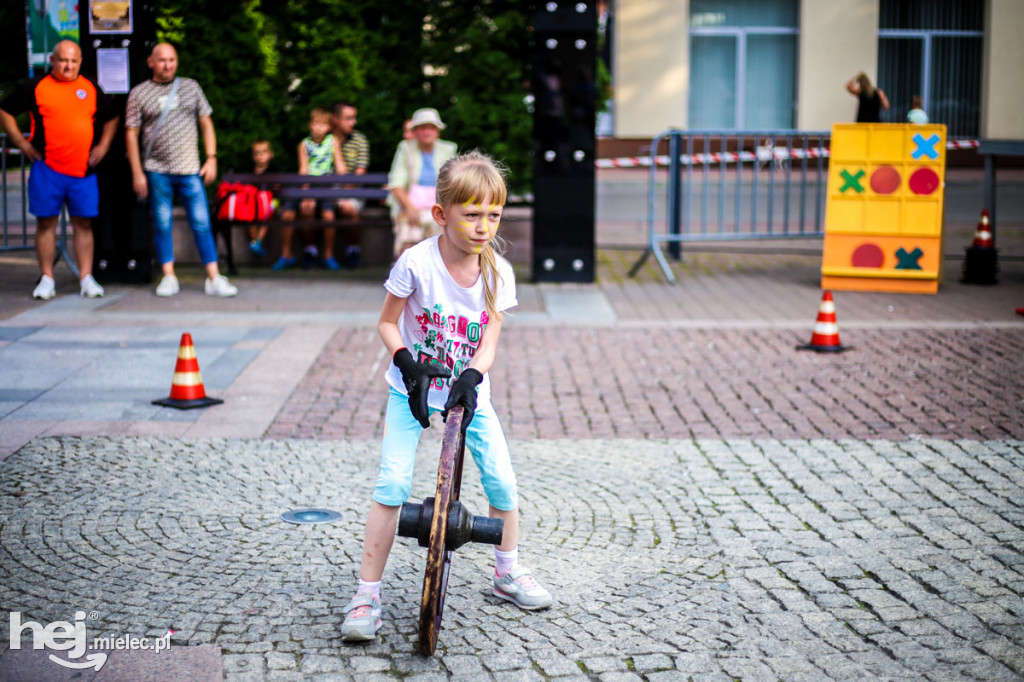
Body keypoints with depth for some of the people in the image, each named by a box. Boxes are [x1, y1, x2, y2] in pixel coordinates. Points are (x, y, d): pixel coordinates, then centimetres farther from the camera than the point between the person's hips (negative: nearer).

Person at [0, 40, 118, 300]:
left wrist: (103, 146, 11)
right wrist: (21, 142, 3)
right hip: (47, 167, -2)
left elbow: (111, 118, 23)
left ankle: (86, 278, 7)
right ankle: (47, 279, 10)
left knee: (83, 222, 2)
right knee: (46, 222, 2)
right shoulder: (35, 87, 3)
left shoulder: (91, 88, 11)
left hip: (83, 170, 2)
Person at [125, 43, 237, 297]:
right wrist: (137, 173, -2)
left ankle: (214, 278, 1)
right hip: (157, 171, -1)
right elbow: (131, 135, 3)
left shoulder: (191, 87, 10)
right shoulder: (139, 93, 4)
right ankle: (168, 277, 14)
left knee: (202, 223, -2)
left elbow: (206, 123, 12)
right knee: (162, 225, 4)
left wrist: (211, 158, 2)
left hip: (190, 170, 1)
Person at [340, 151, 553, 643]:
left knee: (502, 481, -2)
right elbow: (387, 323, -8)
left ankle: (508, 573, 24)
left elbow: (489, 343, -9)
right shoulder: (416, 262, -19)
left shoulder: (498, 273, -10)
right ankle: (367, 593, -3)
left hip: (467, 393, 3)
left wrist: (470, 378, -27)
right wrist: (407, 362, -24)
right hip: (413, 391, -3)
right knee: (392, 484, -15)